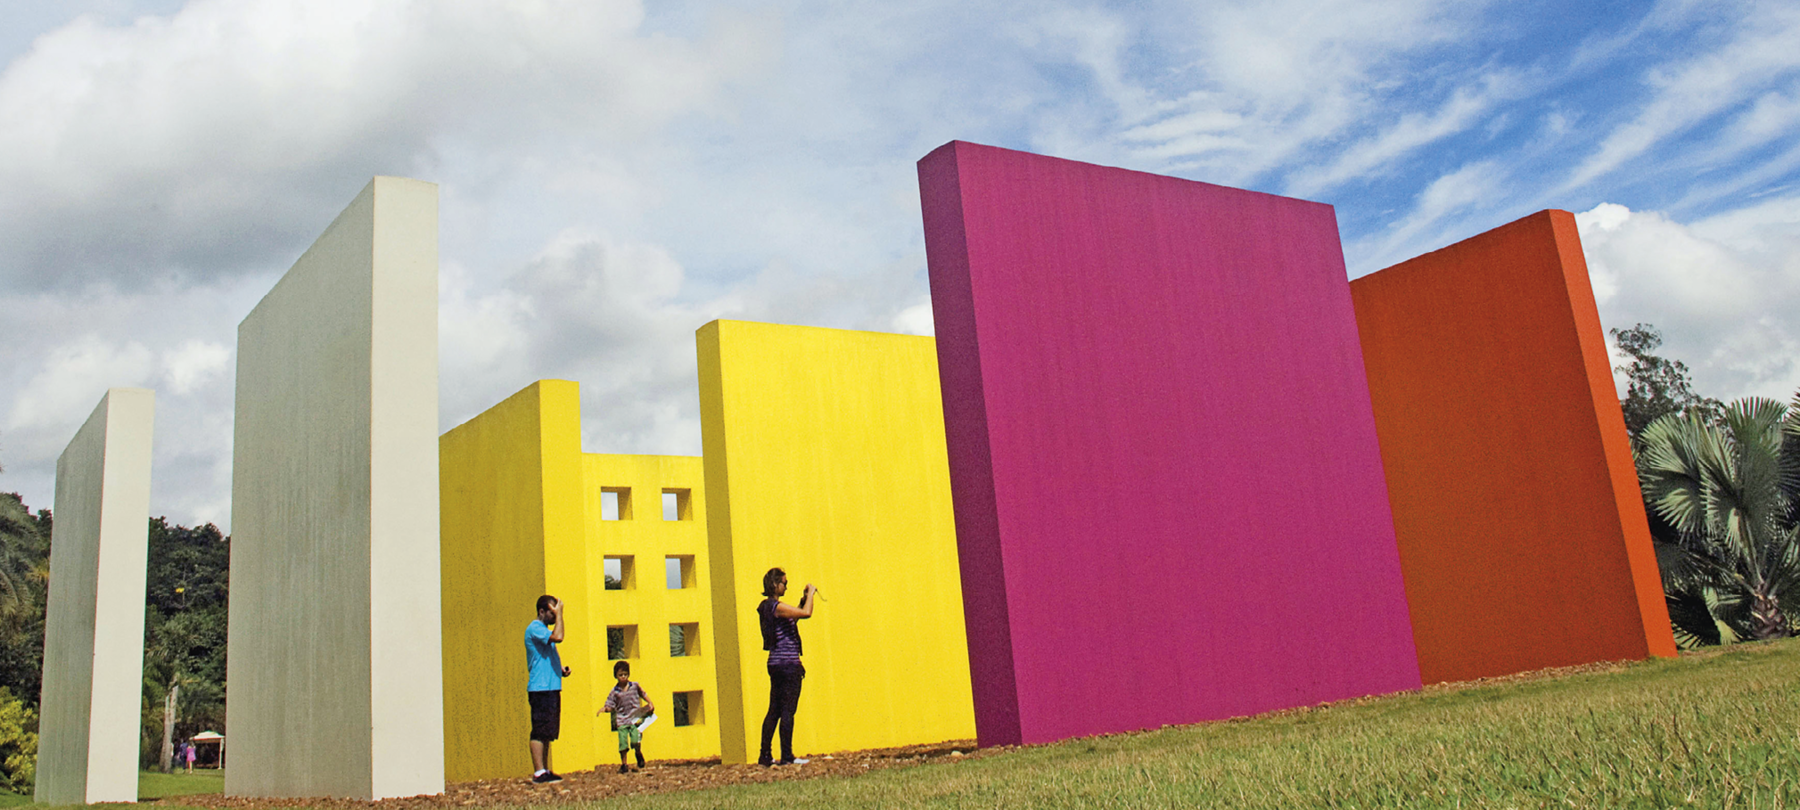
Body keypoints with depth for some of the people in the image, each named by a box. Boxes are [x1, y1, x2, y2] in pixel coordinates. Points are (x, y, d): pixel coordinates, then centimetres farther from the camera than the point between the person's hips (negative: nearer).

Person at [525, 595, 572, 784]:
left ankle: (545, 771, 14)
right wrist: (559, 614, -17)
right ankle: (539, 772, -8)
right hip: (540, 688, -10)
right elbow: (558, 637, -27)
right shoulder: (535, 629, -10)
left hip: (552, 688, 10)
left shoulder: (545, 631, 22)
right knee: (540, 731, -9)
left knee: (548, 733, 10)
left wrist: (560, 669, 14)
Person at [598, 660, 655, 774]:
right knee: (623, 743, -4)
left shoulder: (635, 686, 4)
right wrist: (604, 709, -20)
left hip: (635, 719, 0)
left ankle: (639, 754, 14)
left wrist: (650, 703, 10)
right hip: (621, 720, 0)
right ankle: (623, 765, 10)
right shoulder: (614, 692, 0)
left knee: (636, 741, -16)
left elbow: (643, 694, 20)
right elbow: (610, 706, 0)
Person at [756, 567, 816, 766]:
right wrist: (811, 593, -8)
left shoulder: (767, 607, 13)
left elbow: (791, 621, 26)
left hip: (776, 664, 10)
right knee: (787, 711, -4)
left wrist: (802, 602, 17)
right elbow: (807, 614, -23)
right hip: (788, 664, -10)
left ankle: (765, 756, 15)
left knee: (774, 710, 12)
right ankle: (787, 756, 0)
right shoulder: (776, 606, -16)